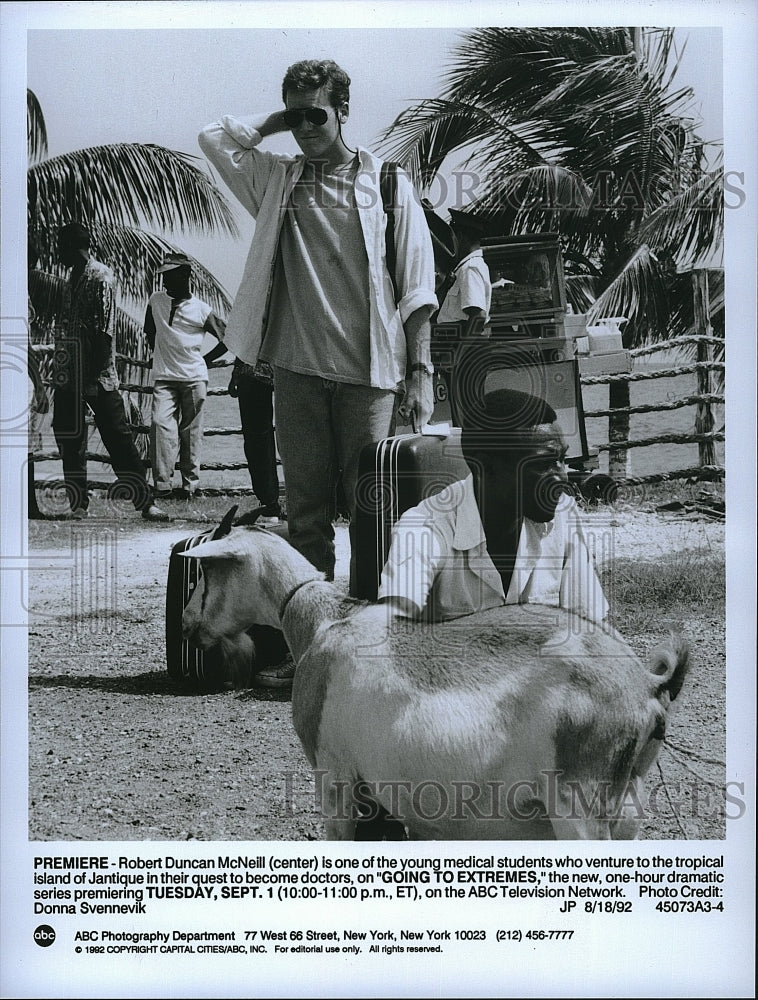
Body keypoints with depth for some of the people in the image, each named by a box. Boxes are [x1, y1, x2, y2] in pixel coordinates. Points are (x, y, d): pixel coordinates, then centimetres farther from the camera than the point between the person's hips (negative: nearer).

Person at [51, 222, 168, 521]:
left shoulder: (100, 277, -10)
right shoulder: (74, 277, 16)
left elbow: (104, 332, -16)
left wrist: (95, 375, -21)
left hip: (95, 374, -8)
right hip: (69, 374, 8)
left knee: (118, 437, -4)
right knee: (68, 439, 8)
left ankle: (145, 502, 0)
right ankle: (78, 504, 16)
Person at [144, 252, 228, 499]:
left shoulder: (201, 310, -2)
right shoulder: (156, 301, 6)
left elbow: (227, 339, 6)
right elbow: (149, 332, 23)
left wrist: (205, 360, 7)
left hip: (194, 378, -1)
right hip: (164, 377, 1)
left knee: (191, 431, 2)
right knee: (161, 423, -15)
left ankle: (190, 484, 10)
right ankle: (162, 485, -17)